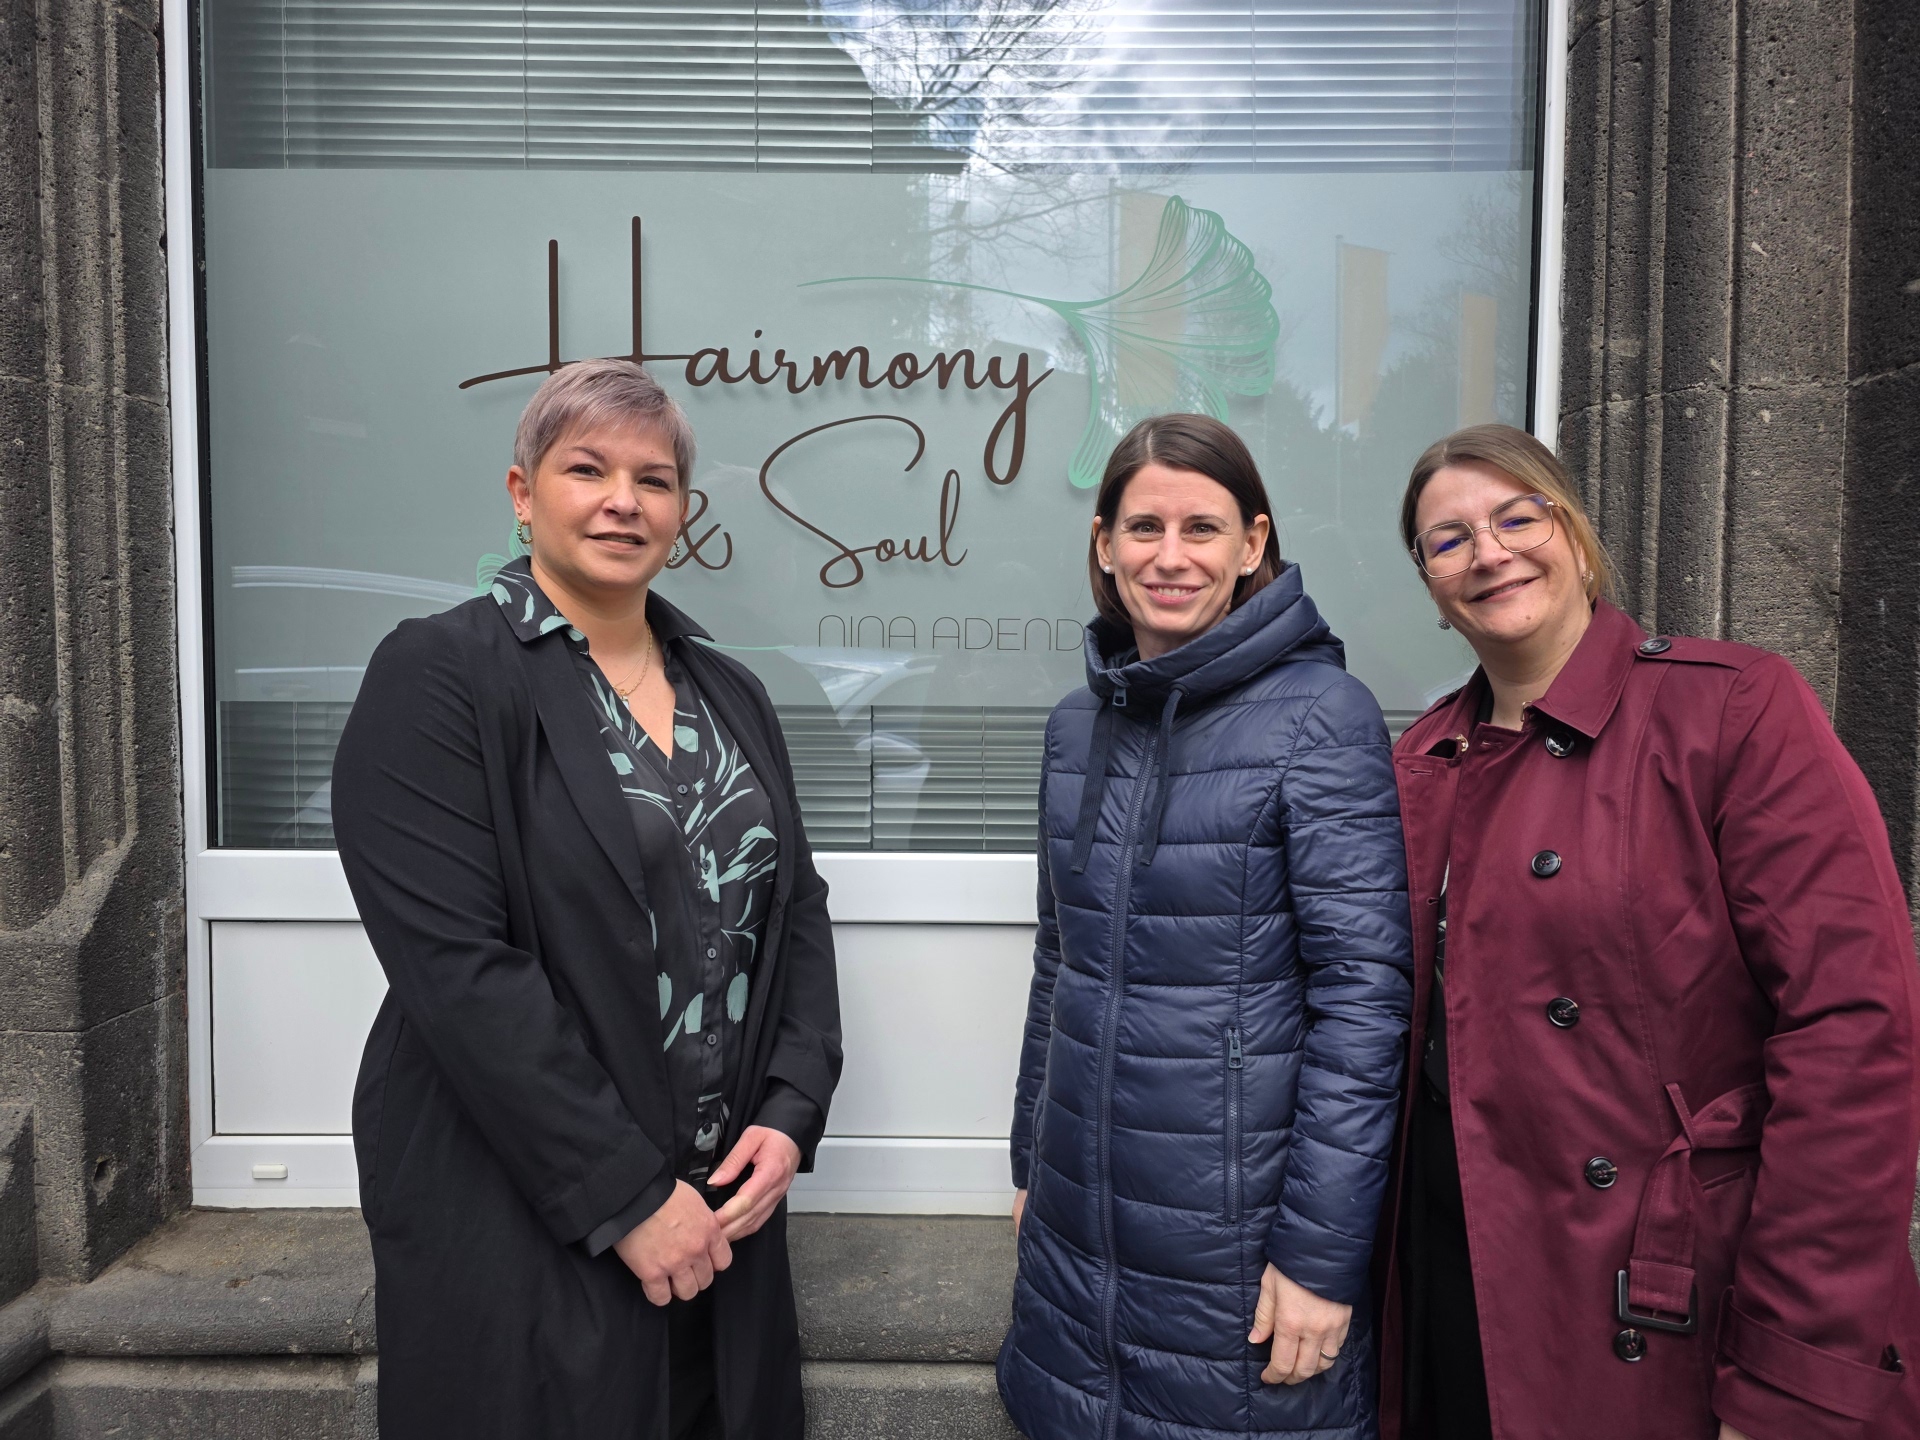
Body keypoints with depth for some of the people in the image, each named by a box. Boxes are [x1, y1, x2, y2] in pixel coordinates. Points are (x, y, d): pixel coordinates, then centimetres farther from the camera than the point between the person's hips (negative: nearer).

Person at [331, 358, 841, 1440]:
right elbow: (459, 965, -18)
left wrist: (791, 1113, -5)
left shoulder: (730, 694, 9)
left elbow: (796, 912, 9)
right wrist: (625, 1194, -17)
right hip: (520, 1221, -5)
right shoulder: (437, 679, -10)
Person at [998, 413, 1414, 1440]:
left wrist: (1322, 1252, -16)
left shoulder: (1318, 717, -13)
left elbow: (1363, 991, -15)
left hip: (1238, 1230, -5)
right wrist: (1030, 1161, 14)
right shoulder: (1078, 726, 5)